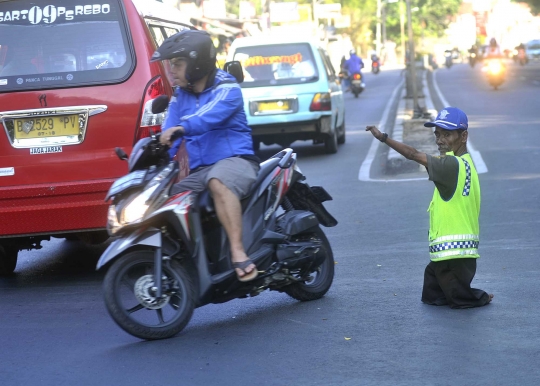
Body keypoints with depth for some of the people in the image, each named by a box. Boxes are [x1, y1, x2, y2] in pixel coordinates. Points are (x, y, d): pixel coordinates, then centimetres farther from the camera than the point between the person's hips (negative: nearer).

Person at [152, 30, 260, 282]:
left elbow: (210, 116, -28)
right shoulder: (179, 97, 14)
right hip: (199, 170, 7)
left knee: (217, 182, -39)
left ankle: (238, 252, -45)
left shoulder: (226, 89, -6)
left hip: (234, 159, -7)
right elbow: (167, 139, 3)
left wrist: (180, 128, -47)